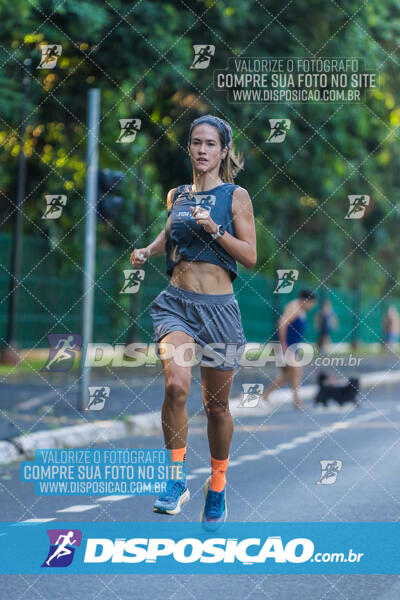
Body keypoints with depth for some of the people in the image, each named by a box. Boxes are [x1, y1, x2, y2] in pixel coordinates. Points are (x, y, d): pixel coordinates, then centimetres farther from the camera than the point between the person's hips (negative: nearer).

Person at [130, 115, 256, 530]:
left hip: (218, 307, -1)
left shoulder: (236, 196, 0)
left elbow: (250, 257, -4)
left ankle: (217, 487, 30)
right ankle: (176, 479, -12)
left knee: (216, 404, 9)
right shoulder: (176, 195, 10)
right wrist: (147, 251, 11)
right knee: (176, 382, -25)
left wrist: (214, 229, -16)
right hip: (176, 302, 2)